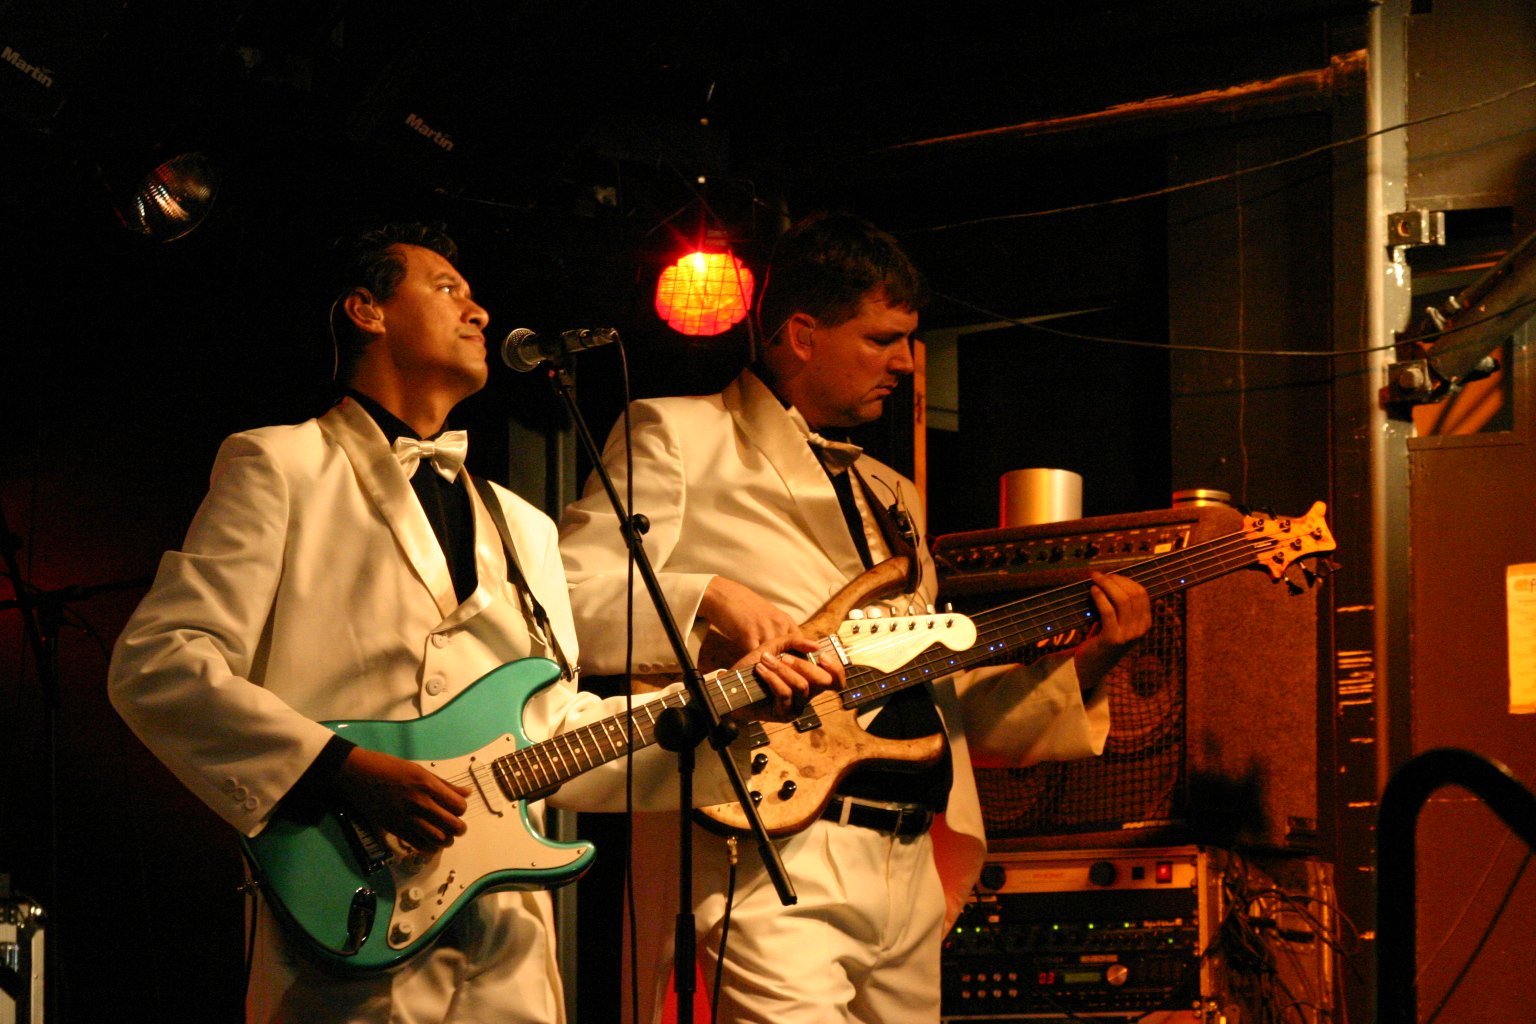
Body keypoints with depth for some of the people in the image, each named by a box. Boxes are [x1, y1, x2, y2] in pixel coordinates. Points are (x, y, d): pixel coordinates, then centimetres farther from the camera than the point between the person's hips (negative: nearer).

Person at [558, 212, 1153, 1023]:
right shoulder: (681, 438, 5)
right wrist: (710, 599, -21)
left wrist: (1087, 662, 12)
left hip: (911, 862, 8)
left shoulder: (889, 496, 27)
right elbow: (566, 592, -8)